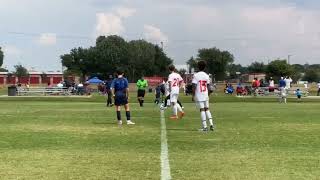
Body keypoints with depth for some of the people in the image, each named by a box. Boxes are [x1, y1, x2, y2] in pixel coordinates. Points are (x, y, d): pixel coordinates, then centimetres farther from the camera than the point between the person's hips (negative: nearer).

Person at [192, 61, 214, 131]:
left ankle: (204, 126, -4)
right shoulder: (206, 75, 6)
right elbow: (208, 87, 8)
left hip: (199, 96, -4)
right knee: (207, 109, 14)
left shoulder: (196, 75, -9)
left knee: (202, 110, -3)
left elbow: (194, 87, -12)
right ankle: (211, 124, 6)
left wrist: (193, 96, -5)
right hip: (205, 95, 4)